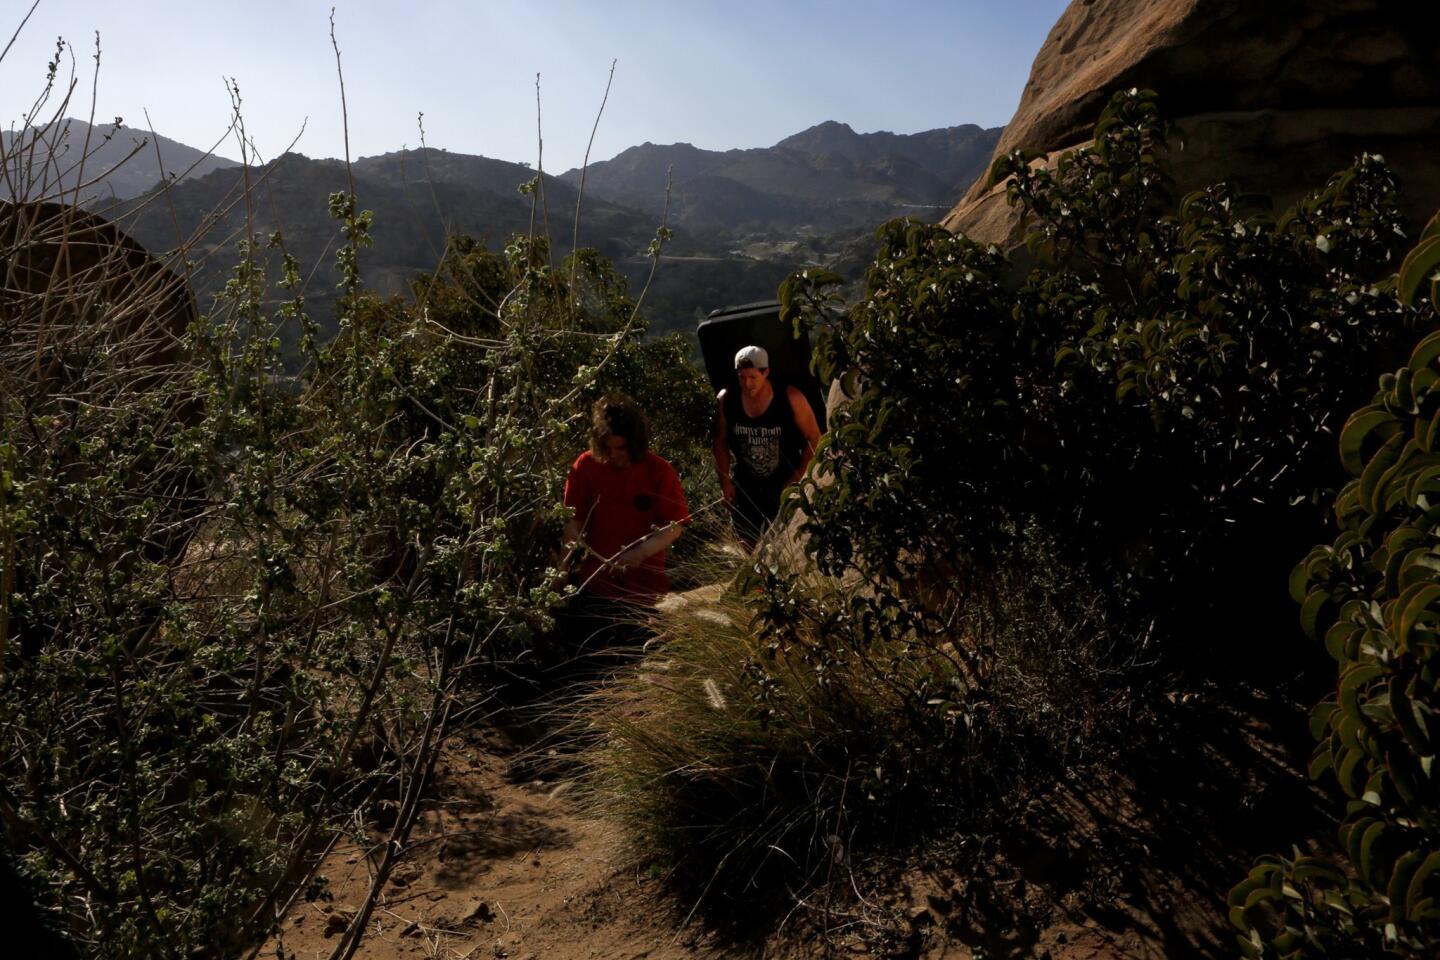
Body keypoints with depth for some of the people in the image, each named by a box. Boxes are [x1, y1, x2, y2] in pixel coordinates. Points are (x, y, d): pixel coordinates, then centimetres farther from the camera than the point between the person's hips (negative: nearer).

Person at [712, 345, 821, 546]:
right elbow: (721, 442, 5)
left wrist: (797, 479, -9)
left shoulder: (790, 398, -15)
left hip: (785, 486, -3)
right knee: (747, 545, 9)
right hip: (746, 488, 3)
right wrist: (725, 481, 0)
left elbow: (814, 439, -7)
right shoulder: (725, 400, -7)